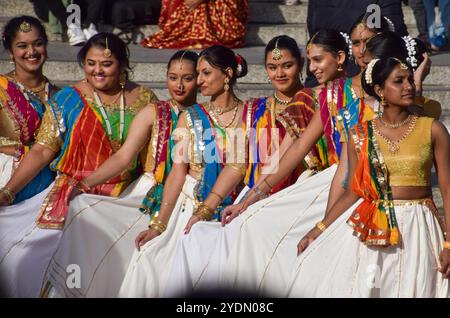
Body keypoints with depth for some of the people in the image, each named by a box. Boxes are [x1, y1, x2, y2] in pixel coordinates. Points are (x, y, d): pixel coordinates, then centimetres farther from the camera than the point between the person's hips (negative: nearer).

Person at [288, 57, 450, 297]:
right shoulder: (361, 135, 5)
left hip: (417, 230, -1)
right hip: (369, 229, 1)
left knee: (410, 289, 2)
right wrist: (318, 231, 0)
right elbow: (353, 193, 6)